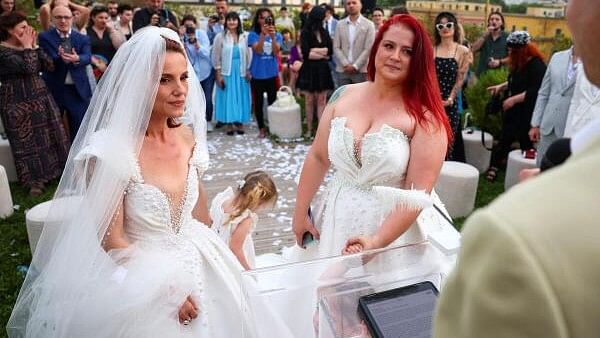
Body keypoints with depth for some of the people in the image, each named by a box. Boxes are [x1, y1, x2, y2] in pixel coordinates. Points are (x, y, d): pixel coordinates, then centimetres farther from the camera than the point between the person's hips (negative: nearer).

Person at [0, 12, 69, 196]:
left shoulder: (27, 47, 9)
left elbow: (49, 65, 1)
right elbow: (28, 68, -26)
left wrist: (34, 45, -4)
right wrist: (28, 46, -13)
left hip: (40, 99, 7)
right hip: (19, 104, -7)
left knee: (48, 136, 11)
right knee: (28, 140, 1)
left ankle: (50, 172, 26)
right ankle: (34, 179, 13)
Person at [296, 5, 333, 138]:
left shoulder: (324, 32, 10)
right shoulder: (305, 33, -4)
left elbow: (330, 52, 3)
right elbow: (306, 53, -12)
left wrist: (314, 50, -8)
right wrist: (322, 53, -5)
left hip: (323, 71, 3)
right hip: (309, 71, -3)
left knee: (321, 101, 1)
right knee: (309, 101, 5)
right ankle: (309, 129, 14)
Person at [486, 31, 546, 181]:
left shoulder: (537, 65, -17)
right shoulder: (519, 63, 9)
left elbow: (535, 91, -24)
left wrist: (514, 99, -25)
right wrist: (501, 86, 12)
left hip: (526, 114, -9)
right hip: (513, 111, 9)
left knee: (525, 142, 5)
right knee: (505, 139, 13)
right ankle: (494, 166, 21)